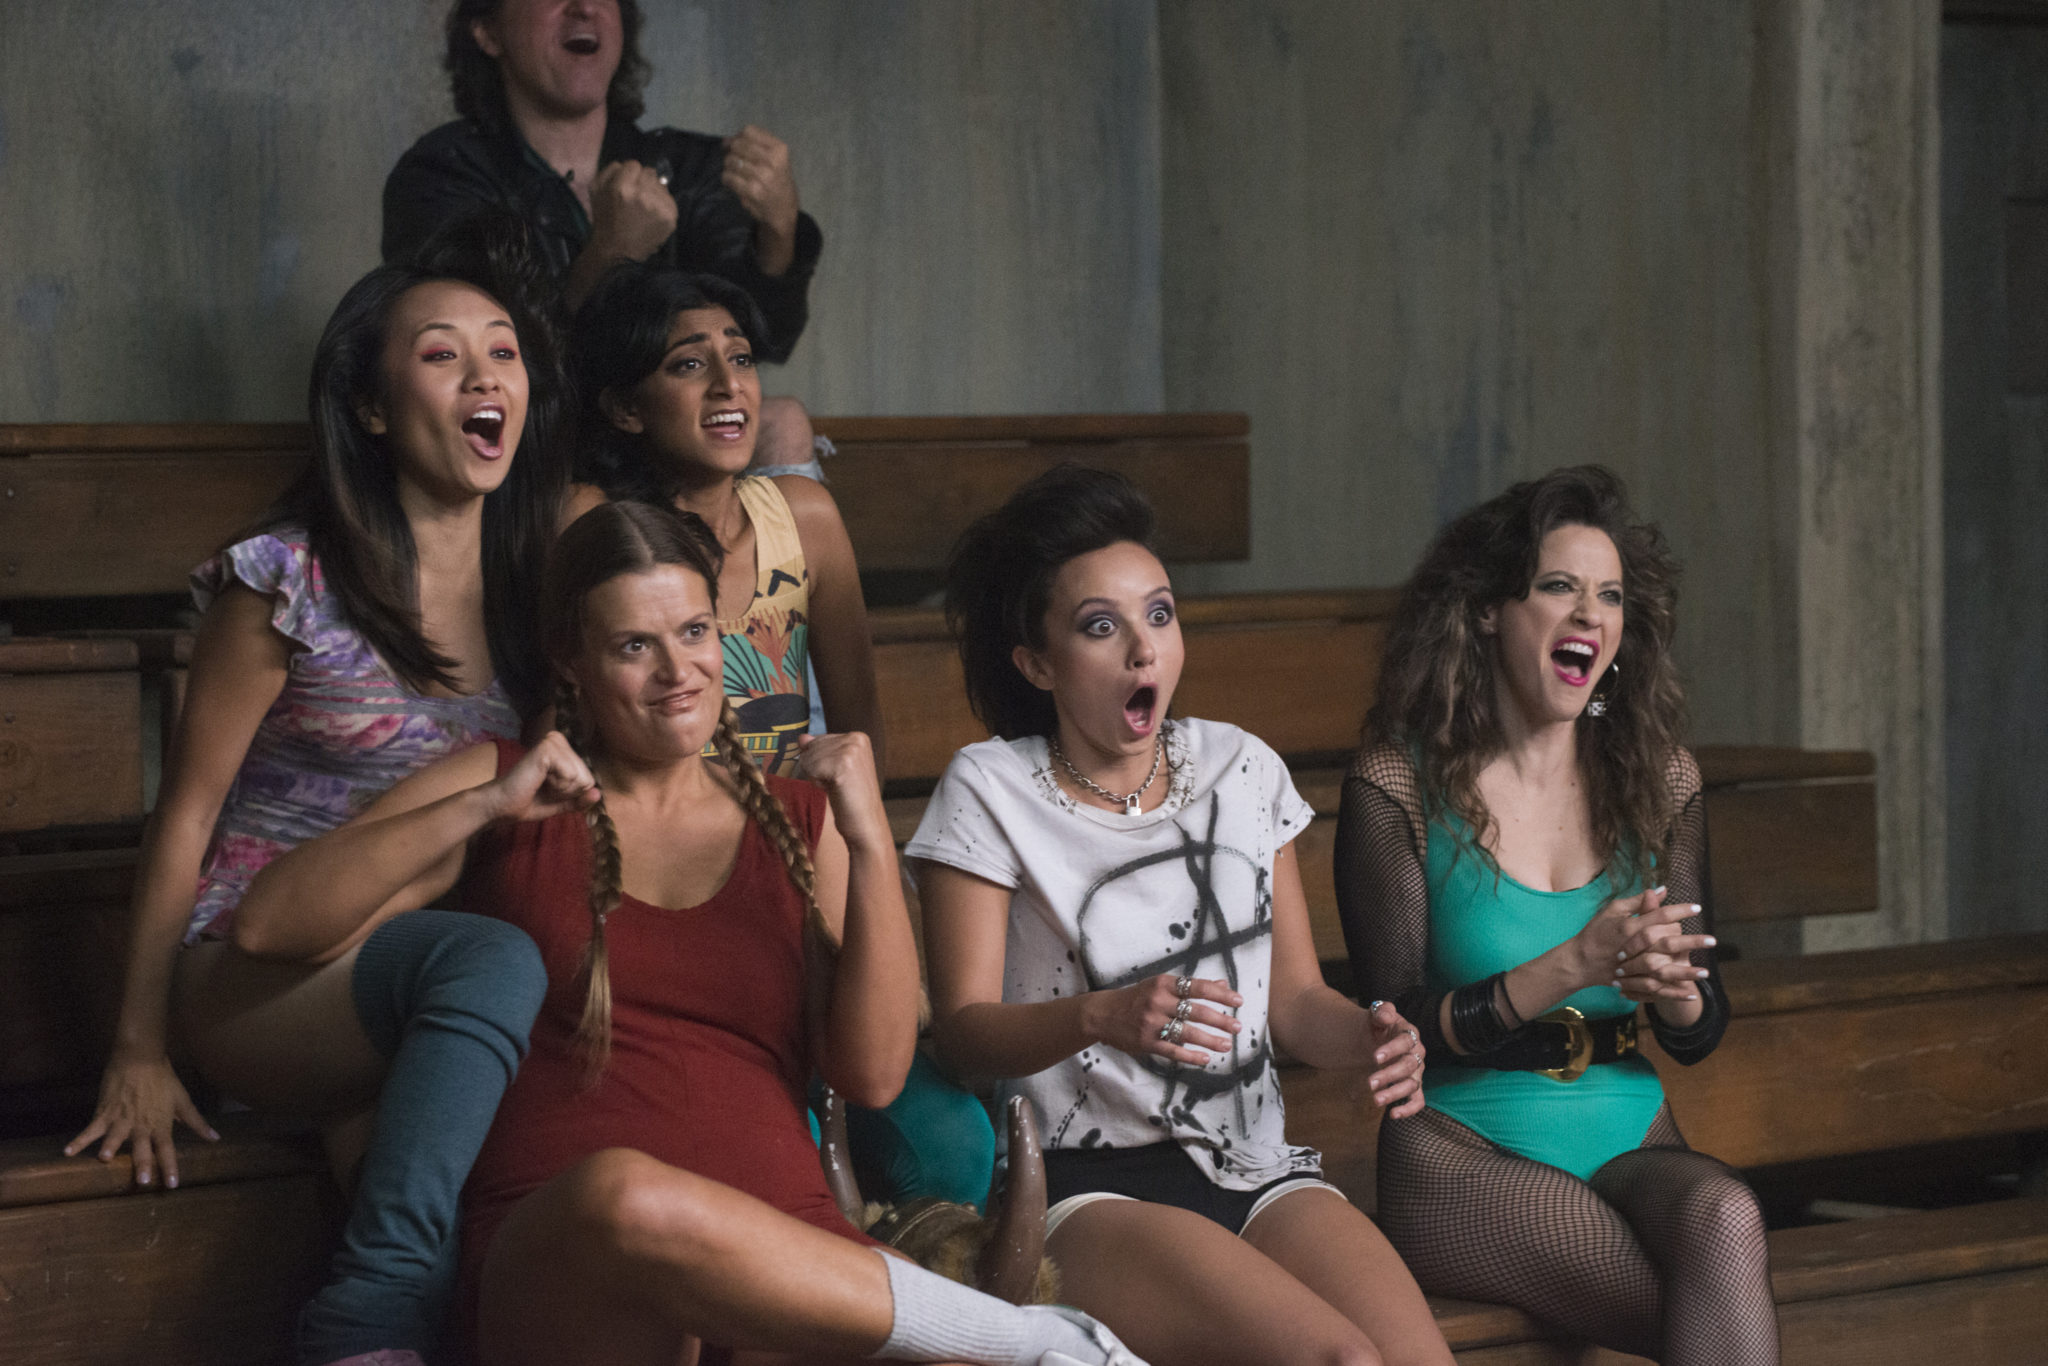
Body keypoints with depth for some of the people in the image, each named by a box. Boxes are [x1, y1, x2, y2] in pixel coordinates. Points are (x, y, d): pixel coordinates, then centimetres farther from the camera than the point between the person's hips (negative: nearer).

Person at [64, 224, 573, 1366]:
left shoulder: (534, 577, 10)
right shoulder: (290, 583, -6)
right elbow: (189, 812, -3)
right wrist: (142, 1052, -4)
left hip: (409, 994, 4)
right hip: (258, 982, -4)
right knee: (491, 961, -36)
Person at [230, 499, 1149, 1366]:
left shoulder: (797, 821, 22)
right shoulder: (502, 787, 18)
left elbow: (873, 1074, 10)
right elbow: (273, 920, 5)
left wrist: (871, 845, 0)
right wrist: (481, 808, -3)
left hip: (782, 1265, 0)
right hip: (554, 1267, 1)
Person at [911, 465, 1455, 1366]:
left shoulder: (1241, 770, 14)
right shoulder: (991, 793, 1)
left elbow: (1295, 998, 16)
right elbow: (962, 1028, -6)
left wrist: (1366, 1039, -8)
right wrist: (1103, 1016, -26)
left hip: (1255, 1170, 4)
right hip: (1088, 1186, -4)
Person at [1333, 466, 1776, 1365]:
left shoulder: (1658, 780, 11)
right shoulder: (1398, 788, -2)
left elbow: (1699, 1038, 14)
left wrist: (1674, 992, -12)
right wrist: (1571, 969, -21)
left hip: (1629, 1141, 4)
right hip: (1463, 1152, -4)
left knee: (1722, 1217, -34)